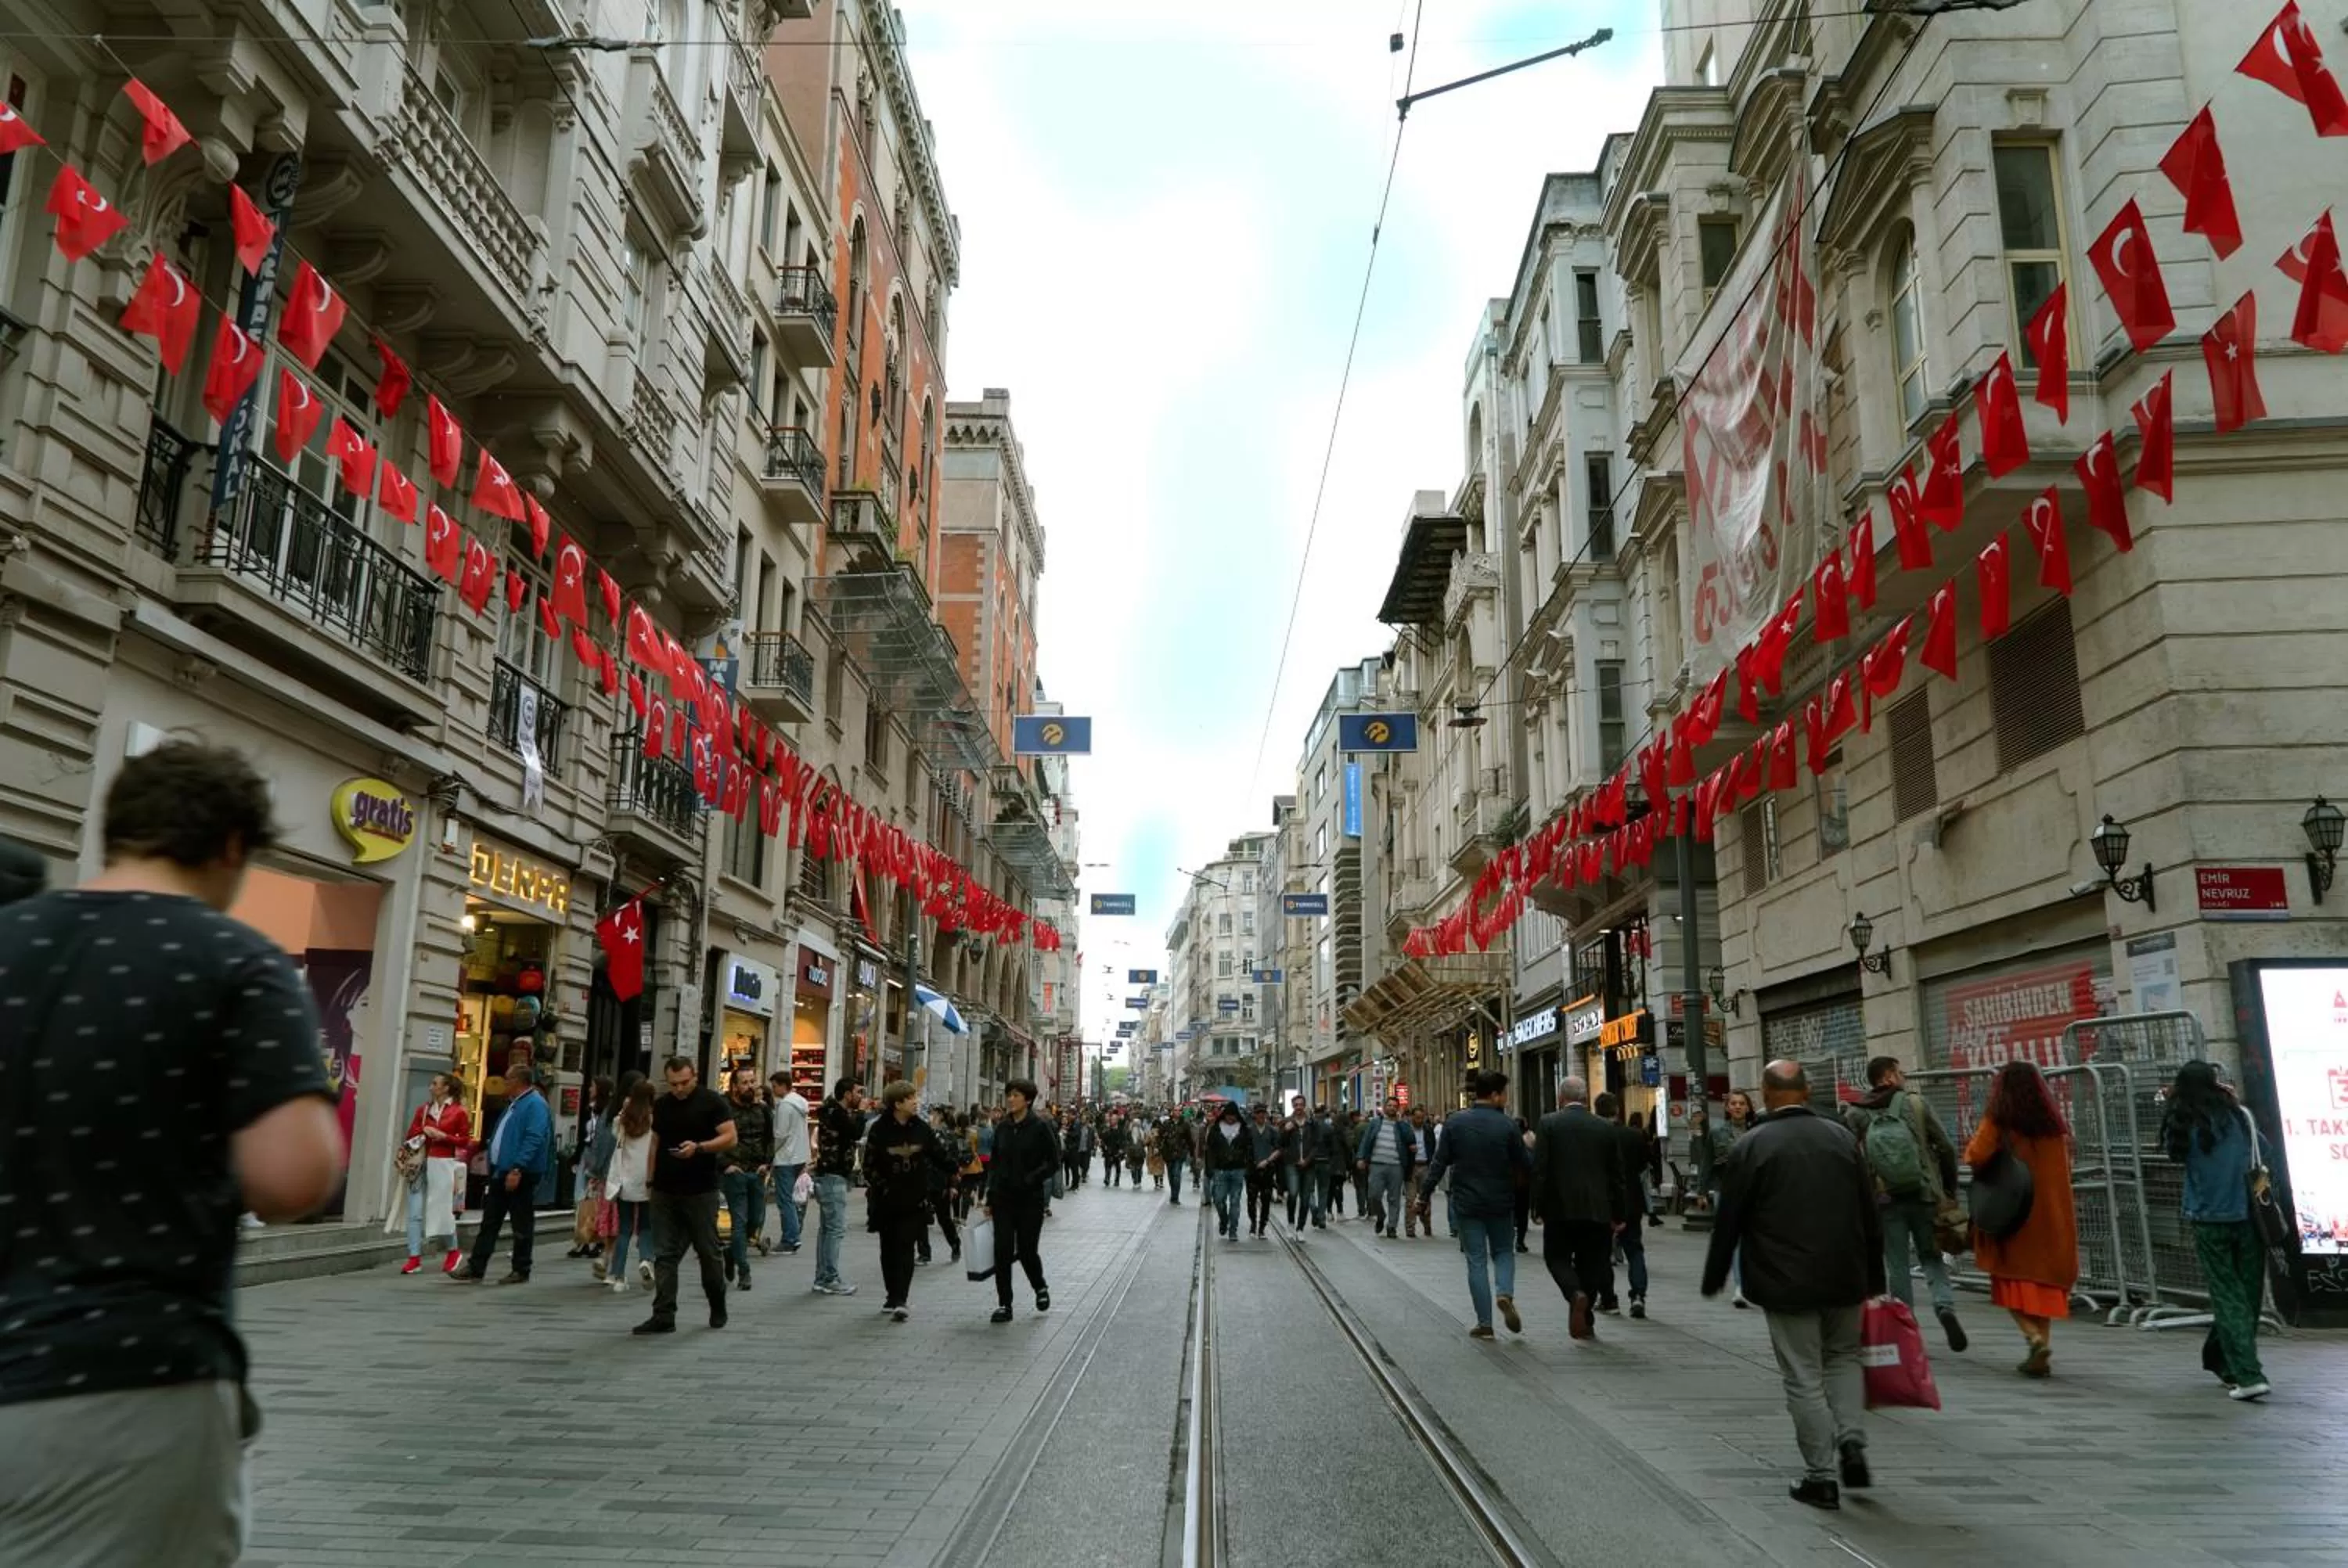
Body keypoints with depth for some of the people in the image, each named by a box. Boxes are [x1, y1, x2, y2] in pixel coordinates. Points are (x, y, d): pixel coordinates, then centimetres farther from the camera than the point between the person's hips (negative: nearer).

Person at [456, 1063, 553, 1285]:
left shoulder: (535, 1104, -14)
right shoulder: (514, 1104, 17)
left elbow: (534, 1140, -23)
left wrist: (517, 1169, -27)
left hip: (520, 1175, -10)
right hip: (502, 1173, 10)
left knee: (522, 1225, 1)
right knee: (489, 1222, 10)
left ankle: (521, 1271, 10)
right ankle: (476, 1269, 13)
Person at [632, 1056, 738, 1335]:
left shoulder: (712, 1102, -5)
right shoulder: (661, 1105, 11)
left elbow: (730, 1137, -10)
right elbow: (655, 1143, 18)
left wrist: (699, 1147, -25)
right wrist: (651, 1179, 12)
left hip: (701, 1191, -4)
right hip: (665, 1191, 4)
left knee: (709, 1252, 5)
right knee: (665, 1254, 2)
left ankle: (718, 1308, 23)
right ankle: (663, 1316, 4)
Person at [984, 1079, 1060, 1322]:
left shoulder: (1040, 1127, -8)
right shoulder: (1002, 1128, 6)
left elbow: (1054, 1162, -6)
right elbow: (994, 1164, 11)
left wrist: (1031, 1179, -17)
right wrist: (989, 1199, 9)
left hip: (1030, 1199, -4)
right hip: (1003, 1198, 4)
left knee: (1026, 1251, 2)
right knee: (1002, 1251, -1)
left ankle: (1040, 1288, 32)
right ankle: (1004, 1305, 7)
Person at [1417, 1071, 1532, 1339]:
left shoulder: (1454, 1121, -6)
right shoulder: (1507, 1125, -10)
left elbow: (1439, 1163, -5)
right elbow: (1525, 1163, -5)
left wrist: (1423, 1195, 2)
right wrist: (1529, 1146, 16)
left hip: (1466, 1201, 1)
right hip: (1500, 1203, -1)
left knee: (1476, 1260, 7)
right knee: (1503, 1251, 19)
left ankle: (1484, 1323, 5)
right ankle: (1505, 1293, -8)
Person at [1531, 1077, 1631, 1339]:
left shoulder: (1548, 1124, -5)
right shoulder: (1607, 1128, 4)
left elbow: (1539, 1169, -9)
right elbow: (1619, 1174, 6)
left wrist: (1538, 1207, -2)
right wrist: (1619, 1214, 12)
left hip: (1560, 1208, -2)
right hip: (1597, 1209, 3)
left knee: (1557, 1257, 12)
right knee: (1590, 1264, 13)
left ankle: (1576, 1294, -15)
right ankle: (1586, 1322, 16)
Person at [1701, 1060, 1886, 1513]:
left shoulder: (1750, 1147, -9)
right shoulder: (1842, 1137, 2)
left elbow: (1728, 1221, -6)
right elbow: (1871, 1214, 7)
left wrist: (1713, 1279, 6)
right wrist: (1874, 1278, 16)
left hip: (1785, 1283, -3)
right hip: (1845, 1276, 4)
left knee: (1804, 1378, 4)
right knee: (1843, 1357, 23)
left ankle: (1821, 1476, 7)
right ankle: (1852, 1441, 7)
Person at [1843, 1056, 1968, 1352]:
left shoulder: (1855, 1114, -1)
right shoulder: (1916, 1103, -2)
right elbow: (1946, 1148, -2)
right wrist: (1949, 1187, 10)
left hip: (1885, 1200, 0)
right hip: (1924, 1195, 0)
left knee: (1897, 1265, 9)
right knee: (1931, 1257, 14)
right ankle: (1946, 1306, -8)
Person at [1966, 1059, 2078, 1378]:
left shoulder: (1997, 1123, -11)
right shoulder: (2054, 1125, 4)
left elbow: (1975, 1157, -22)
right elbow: (2065, 1169, 14)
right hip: (2052, 1218, 4)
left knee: (2015, 1282, 5)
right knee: (2044, 1282, 12)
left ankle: (2036, 1339, -16)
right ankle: (2041, 1356, 13)